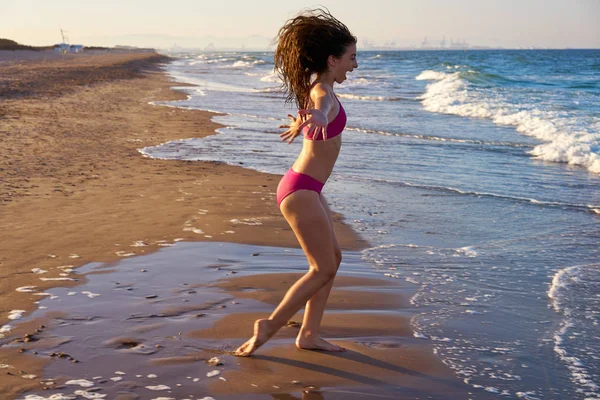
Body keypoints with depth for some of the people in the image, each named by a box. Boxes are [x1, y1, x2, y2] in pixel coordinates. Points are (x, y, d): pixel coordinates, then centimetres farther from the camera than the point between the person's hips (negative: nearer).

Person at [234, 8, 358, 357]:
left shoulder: (318, 87, 10)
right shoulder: (323, 92, -19)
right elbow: (321, 106, -44)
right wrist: (317, 117, -66)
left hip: (307, 188, 10)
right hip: (301, 191, -10)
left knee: (333, 258, 14)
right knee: (323, 269, -3)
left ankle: (309, 334, 19)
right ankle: (269, 327, 4)